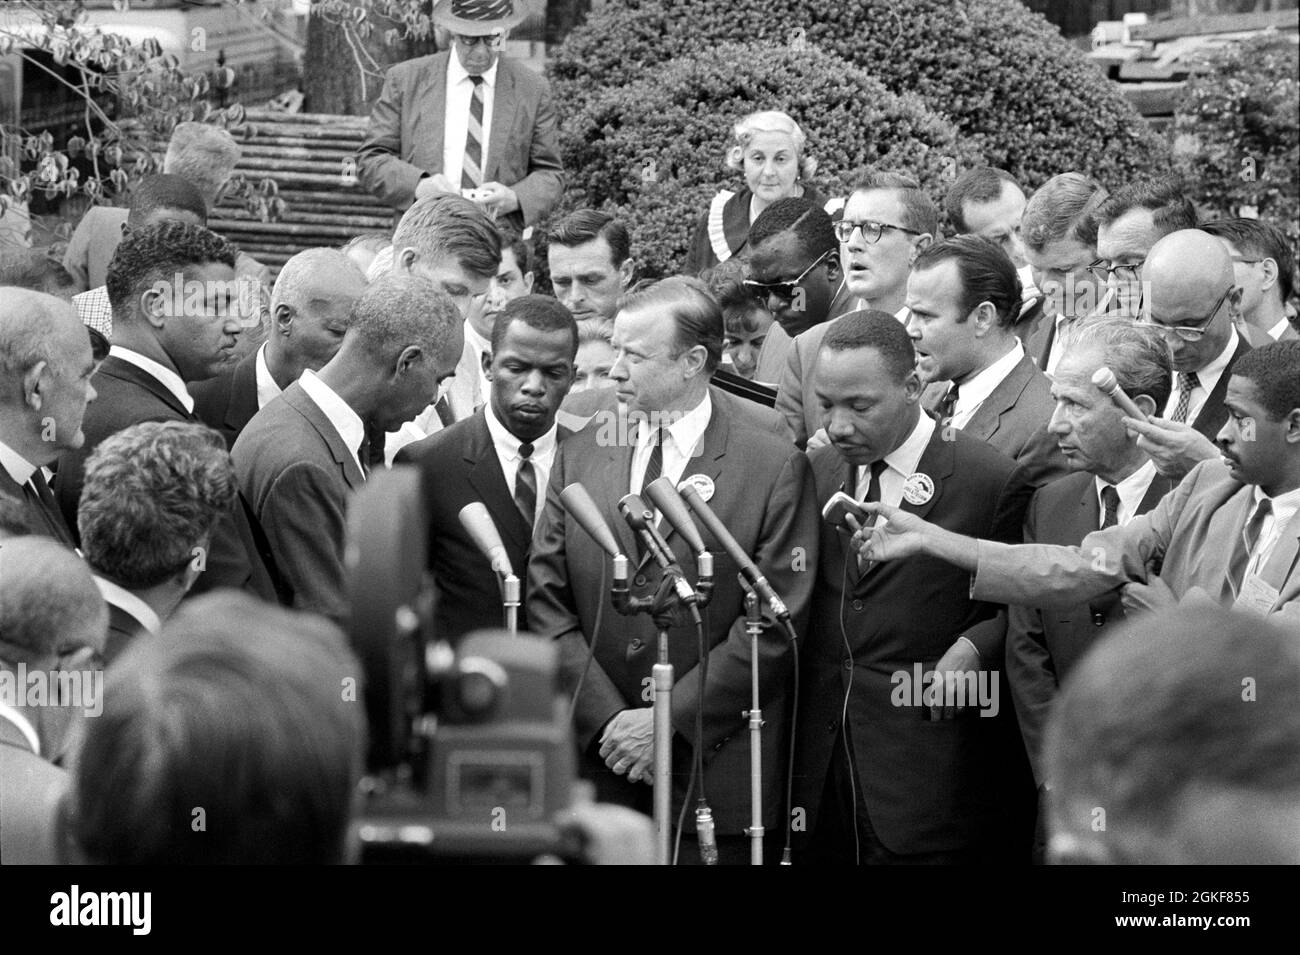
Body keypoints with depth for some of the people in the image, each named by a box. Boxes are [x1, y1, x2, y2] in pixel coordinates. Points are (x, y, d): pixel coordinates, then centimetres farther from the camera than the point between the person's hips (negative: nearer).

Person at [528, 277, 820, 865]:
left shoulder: (775, 462, -6)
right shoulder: (581, 454, 6)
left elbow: (776, 622, -9)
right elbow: (546, 601, 3)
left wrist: (671, 719, -12)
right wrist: (607, 717, -7)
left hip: (716, 768, -3)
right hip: (595, 755, 3)